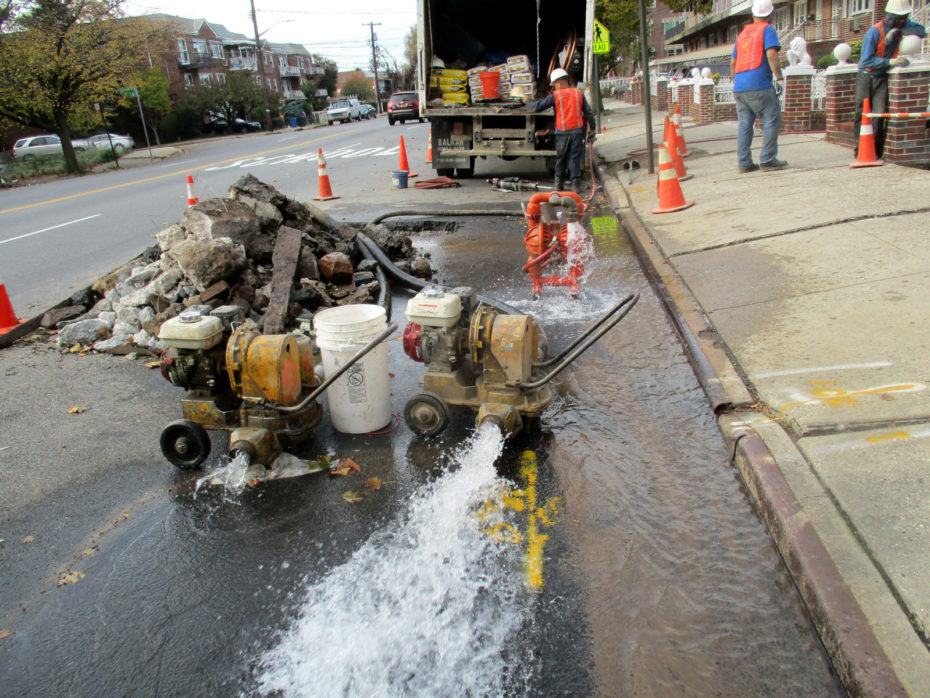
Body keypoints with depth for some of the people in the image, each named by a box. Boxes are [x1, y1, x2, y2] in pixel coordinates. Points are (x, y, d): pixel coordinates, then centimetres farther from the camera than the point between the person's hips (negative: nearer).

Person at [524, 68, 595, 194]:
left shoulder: (555, 96, -4)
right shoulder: (578, 93, 4)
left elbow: (537, 107, -5)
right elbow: (588, 112, 7)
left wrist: (528, 102, 16)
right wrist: (592, 129, 14)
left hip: (562, 132, -1)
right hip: (577, 131, 1)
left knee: (560, 158, 13)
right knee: (575, 157, 4)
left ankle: (558, 184, 17)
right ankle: (576, 184, -1)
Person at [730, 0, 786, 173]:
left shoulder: (742, 34, 21)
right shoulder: (767, 29, 2)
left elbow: (732, 62, 21)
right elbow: (771, 55, -12)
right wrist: (779, 77, -12)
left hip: (739, 87, 7)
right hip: (758, 85, -7)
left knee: (744, 124, 7)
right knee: (772, 120, -1)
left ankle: (744, 163, 4)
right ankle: (767, 160, -5)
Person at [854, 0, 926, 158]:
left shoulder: (900, 25, 3)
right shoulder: (874, 31, -15)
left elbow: (922, 31, -5)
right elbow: (866, 60, -19)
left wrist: (898, 30, -14)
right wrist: (891, 61, -24)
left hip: (882, 78, 4)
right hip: (866, 77, -4)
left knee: (879, 114, -10)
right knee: (862, 114, 0)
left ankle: (874, 150, -9)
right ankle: (860, 149, 7)